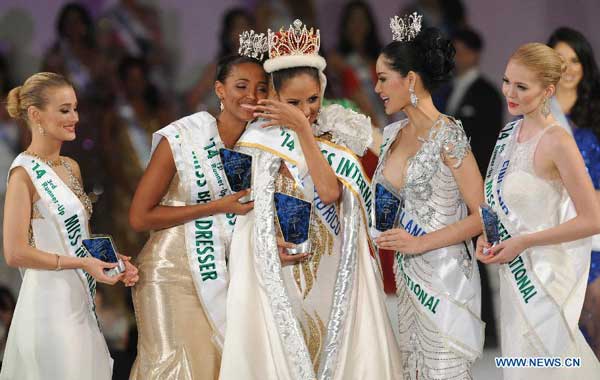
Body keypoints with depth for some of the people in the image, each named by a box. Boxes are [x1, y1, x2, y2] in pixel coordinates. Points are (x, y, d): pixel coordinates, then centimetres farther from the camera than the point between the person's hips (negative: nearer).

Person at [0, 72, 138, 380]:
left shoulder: (71, 168, 12)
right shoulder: (25, 173, -12)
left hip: (80, 303, 8)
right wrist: (82, 263, -14)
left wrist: (109, 259, 2)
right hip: (50, 304, -8)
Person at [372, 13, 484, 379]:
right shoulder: (394, 134, 10)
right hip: (407, 274, 8)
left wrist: (422, 242, -18)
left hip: (444, 275, -8)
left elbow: (482, 215, -13)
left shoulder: (447, 136, -13)